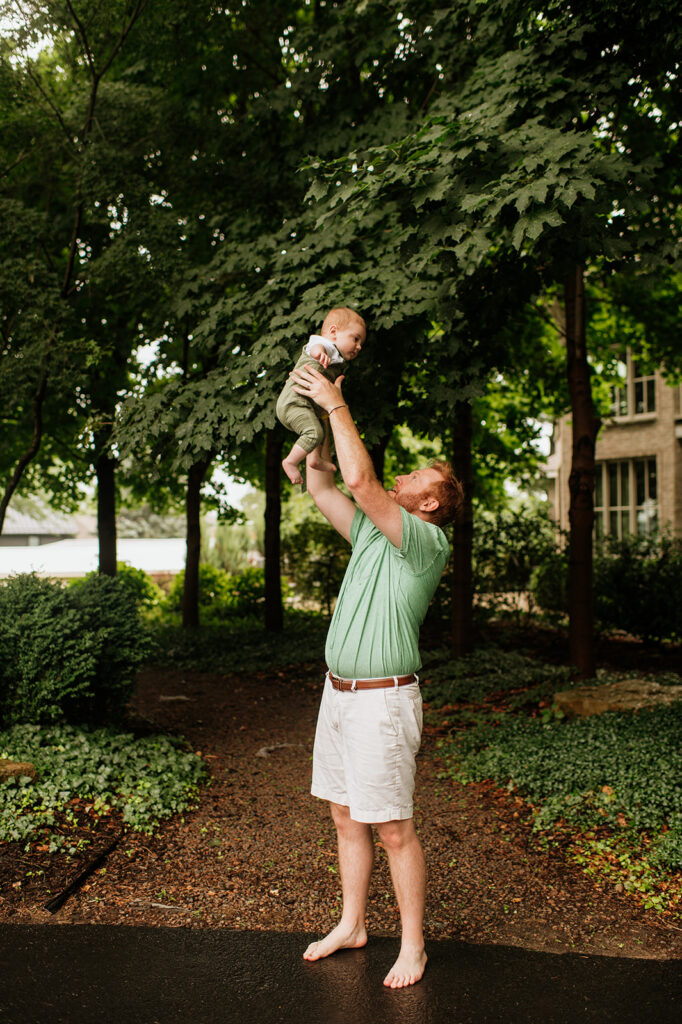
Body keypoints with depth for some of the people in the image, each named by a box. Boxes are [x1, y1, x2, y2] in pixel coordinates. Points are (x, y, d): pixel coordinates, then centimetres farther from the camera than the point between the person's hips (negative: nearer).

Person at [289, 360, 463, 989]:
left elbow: (360, 480, -24)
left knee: (394, 829, 1)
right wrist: (321, 412, 10)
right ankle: (351, 925, 31)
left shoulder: (427, 543, -13)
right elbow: (322, 487, 15)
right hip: (338, 693, 8)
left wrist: (337, 405, -16)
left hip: (382, 699, -8)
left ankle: (412, 946, 17)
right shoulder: (372, 530, 12)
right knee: (346, 818, 16)